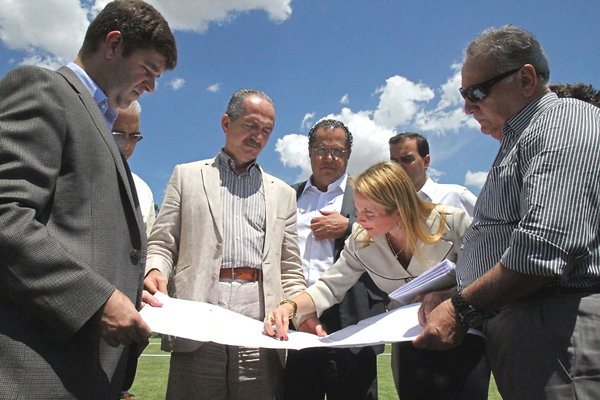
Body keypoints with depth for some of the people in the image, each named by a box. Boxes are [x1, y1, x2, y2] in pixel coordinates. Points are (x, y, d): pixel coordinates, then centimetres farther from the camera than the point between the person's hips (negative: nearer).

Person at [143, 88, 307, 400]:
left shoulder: (283, 194, 20)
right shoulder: (188, 176, 16)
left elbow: (290, 271, 16)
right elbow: (161, 243, 10)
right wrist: (155, 270, -13)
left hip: (260, 329, 2)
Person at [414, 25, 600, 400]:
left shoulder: (565, 122, -9)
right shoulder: (520, 139, 23)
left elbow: (546, 246, -24)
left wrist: (462, 308, -16)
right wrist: (449, 295, 8)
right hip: (516, 332, 9)